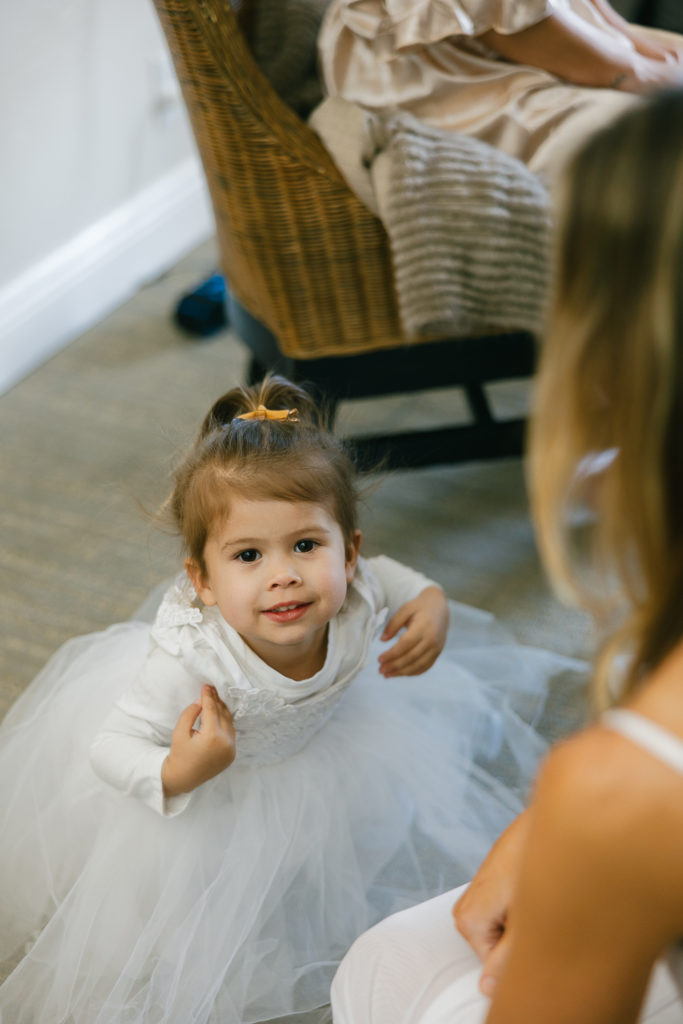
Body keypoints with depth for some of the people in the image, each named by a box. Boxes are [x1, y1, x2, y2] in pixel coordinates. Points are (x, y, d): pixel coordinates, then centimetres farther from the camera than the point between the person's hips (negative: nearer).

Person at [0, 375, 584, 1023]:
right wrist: (173, 775, -52)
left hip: (319, 733, 4)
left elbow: (383, 575, -7)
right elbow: (110, 748, -33)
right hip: (205, 762, -4)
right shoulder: (191, 659, -46)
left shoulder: (354, 605, -34)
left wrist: (430, 603, -25)